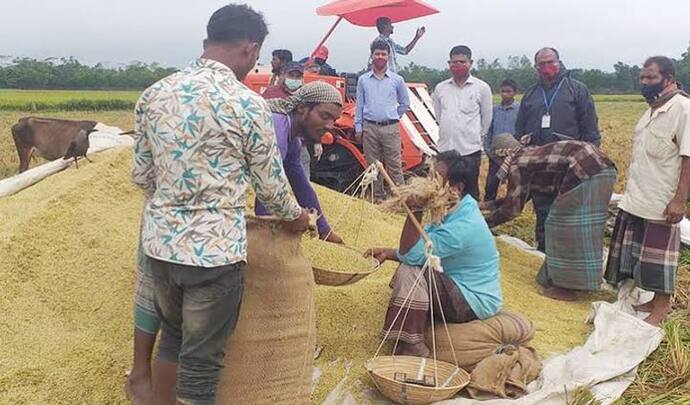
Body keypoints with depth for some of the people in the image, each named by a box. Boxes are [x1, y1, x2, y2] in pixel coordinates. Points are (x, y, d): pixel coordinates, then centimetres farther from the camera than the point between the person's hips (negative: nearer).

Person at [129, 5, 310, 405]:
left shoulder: (153, 94, 3)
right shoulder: (247, 104, -13)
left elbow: (141, 174, 9)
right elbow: (270, 182, -3)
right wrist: (295, 216, 17)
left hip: (160, 241, 6)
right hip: (215, 249, -6)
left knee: (172, 337, 26)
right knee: (201, 361, 9)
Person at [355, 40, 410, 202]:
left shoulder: (397, 80, 4)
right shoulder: (363, 80, 7)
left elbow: (405, 104, 13)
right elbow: (359, 105, 9)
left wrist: (393, 117, 6)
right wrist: (358, 127, 5)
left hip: (390, 128, -1)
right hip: (370, 128, 2)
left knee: (394, 166, -2)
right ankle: (378, 197, 18)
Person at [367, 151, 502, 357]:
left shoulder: (463, 226, -30)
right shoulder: (453, 210, 2)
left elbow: (411, 255, -28)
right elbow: (420, 249, 10)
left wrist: (415, 211, -35)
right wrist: (388, 253, -2)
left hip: (474, 301, -10)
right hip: (462, 288, 10)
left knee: (410, 273, -24)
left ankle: (412, 348, -15)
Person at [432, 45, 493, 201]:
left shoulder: (482, 88, -2)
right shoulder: (440, 88, 7)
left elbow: (487, 118, 6)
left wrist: (478, 137, 12)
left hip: (470, 149, -3)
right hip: (445, 149, 3)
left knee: (470, 192, 4)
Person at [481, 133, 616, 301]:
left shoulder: (517, 165, -1)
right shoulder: (530, 155, 25)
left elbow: (513, 208, 3)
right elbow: (518, 196, 36)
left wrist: (487, 222, 15)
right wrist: (491, 204, 42)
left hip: (585, 172, -9)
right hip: (603, 168, 9)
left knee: (566, 226, 1)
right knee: (581, 227, 17)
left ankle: (566, 287, 7)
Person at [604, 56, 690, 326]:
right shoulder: (651, 111, 12)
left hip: (661, 203, -8)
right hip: (635, 200, 8)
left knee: (658, 255, 3)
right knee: (636, 253, 14)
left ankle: (661, 307, 18)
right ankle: (652, 301, 29)